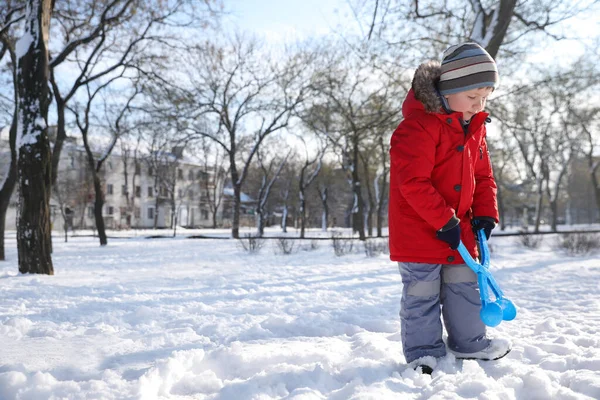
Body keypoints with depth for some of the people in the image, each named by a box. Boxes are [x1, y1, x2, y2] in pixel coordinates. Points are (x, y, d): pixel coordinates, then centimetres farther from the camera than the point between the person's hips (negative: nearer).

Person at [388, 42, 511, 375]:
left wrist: (485, 213, 1)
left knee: (465, 286, 16)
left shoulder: (475, 127, 8)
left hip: (459, 228, 8)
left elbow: (483, 175, 15)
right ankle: (423, 353, 16)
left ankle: (469, 343, 32)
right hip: (418, 229, -8)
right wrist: (443, 220, -22)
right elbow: (412, 182, -25)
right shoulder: (419, 125, -20)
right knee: (422, 292, 1)